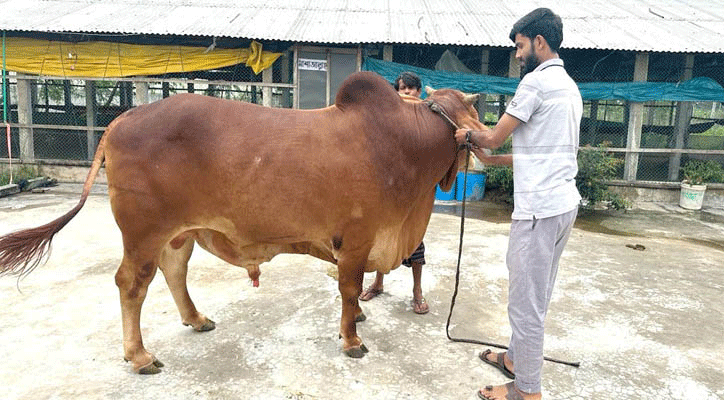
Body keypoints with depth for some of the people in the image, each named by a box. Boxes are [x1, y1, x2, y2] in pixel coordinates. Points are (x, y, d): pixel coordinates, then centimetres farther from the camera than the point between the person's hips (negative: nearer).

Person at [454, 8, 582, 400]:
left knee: (525, 300, 0)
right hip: (564, 202, 10)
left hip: (539, 208, -10)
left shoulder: (537, 80, -11)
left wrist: (469, 135, 14)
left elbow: (495, 135, -7)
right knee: (535, 293, 20)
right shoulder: (569, 86, 19)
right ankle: (515, 358, 36)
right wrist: (492, 159, 21)